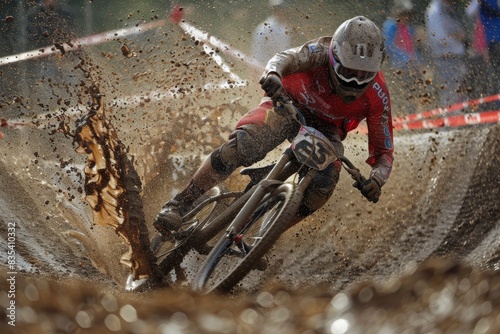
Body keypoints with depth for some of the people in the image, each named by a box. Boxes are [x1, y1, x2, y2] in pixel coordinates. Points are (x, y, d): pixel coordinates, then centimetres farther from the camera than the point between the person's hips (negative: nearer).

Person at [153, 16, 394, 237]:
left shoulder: (377, 97, -25)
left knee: (324, 182, -30)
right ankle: (178, 205, -22)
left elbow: (383, 152, -16)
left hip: (325, 127, 2)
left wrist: (376, 179, -39)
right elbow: (289, 57, -49)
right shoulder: (324, 51, -30)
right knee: (242, 145, -31)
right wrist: (273, 73, -74)